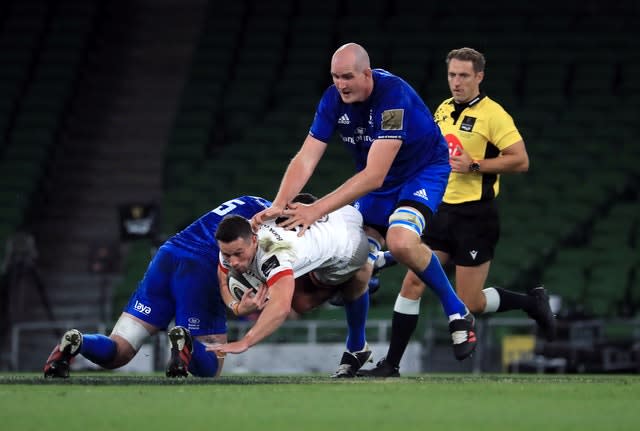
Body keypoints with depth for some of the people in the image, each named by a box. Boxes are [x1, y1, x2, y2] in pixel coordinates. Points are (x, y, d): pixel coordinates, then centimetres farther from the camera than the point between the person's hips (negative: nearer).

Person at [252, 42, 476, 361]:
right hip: (378, 183, 6)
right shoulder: (334, 99, -14)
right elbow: (305, 160, -14)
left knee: (401, 242, -33)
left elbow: (374, 176, -35)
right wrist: (278, 206, -32)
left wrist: (317, 210, -38)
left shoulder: (393, 94, -33)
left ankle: (458, 315, -12)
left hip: (424, 171, -6)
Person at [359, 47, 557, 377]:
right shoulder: (443, 110, 10)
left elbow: (521, 160, -16)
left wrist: (474, 165, -20)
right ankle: (391, 364, 2)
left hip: (476, 216, -6)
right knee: (412, 283, -2)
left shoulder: (492, 114, -11)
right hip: (443, 211, 7)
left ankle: (532, 302, 21)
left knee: (470, 303, -4)